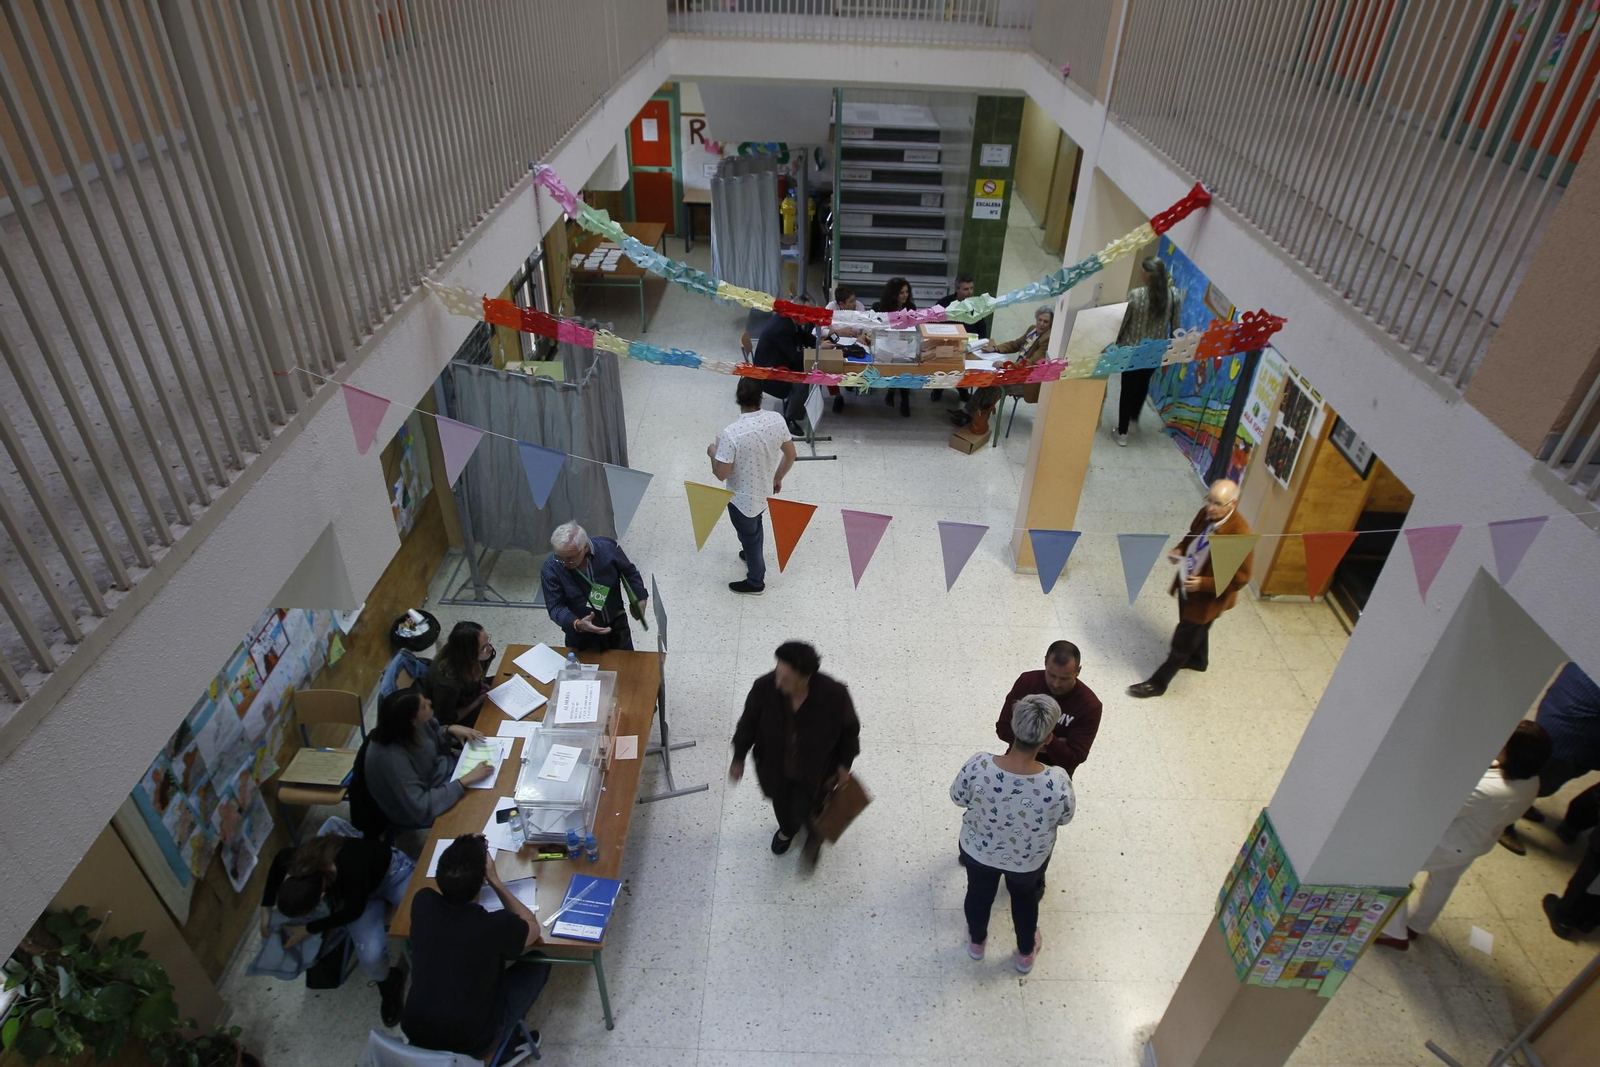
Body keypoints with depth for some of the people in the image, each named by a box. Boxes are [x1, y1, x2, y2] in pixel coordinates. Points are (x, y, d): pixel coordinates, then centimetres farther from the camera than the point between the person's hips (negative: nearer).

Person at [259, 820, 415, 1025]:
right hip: (349, 890, 3)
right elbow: (278, 859, -3)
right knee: (371, 956, -20)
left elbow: (353, 911, -22)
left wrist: (307, 929, -15)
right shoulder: (295, 861, -32)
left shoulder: (351, 872, -45)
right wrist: (266, 907, 0)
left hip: (391, 870, -3)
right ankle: (388, 983, 12)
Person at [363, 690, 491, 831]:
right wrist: (465, 781, -35)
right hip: (418, 812, -7)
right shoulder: (392, 759, -39)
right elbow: (422, 808, -36)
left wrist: (450, 730, -14)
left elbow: (432, 738, 6)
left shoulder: (409, 727, -19)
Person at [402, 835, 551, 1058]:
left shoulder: (422, 902, -18)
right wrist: (494, 879, -12)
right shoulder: (496, 926, -30)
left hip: (415, 1032, 4)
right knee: (538, 963, 14)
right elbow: (533, 927, -6)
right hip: (472, 1043, -4)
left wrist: (468, 851, -1)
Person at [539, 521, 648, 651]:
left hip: (616, 627, 2)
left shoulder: (608, 548, -21)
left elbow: (629, 572, -1)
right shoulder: (551, 569, -24)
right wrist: (577, 624, -37)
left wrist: (639, 598, -3)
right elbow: (555, 607, -20)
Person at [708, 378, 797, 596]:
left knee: (749, 537, 20)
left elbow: (721, 474, -25)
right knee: (754, 527, 34)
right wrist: (778, 478, 14)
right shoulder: (776, 419, -18)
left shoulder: (732, 433, -33)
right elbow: (790, 455, -5)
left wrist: (712, 453, -5)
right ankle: (753, 554, 63)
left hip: (742, 500, -5)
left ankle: (755, 582, 42)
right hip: (764, 492, 5)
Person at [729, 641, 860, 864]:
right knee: (781, 803, 27)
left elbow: (849, 728, -14)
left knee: (805, 811, 15)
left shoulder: (834, 694, -35)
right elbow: (749, 722, -11)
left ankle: (815, 834, 55)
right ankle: (787, 830, 65)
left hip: (815, 770, -2)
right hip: (775, 765, 2)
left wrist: (844, 764, -4)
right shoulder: (765, 687, -31)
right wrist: (738, 758, -1)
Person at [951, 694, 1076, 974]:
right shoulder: (1057, 782, -36)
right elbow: (1065, 818, -13)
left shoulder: (978, 766, -35)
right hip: (1029, 860, 0)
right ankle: (1025, 953, 57)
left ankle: (976, 942, 59)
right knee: (1025, 897, 32)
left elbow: (957, 797, -13)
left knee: (979, 893, 32)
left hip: (979, 851, 0)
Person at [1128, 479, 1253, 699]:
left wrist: (1204, 584, -30)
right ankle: (1198, 660, 60)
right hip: (1187, 585, 7)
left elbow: (1240, 579, -25)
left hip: (1209, 597, -7)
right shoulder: (1206, 513, -12)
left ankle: (1158, 683, 25)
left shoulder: (1240, 535, -34)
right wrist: (1180, 550, -9)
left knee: (1183, 640, 8)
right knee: (1195, 629, 32)